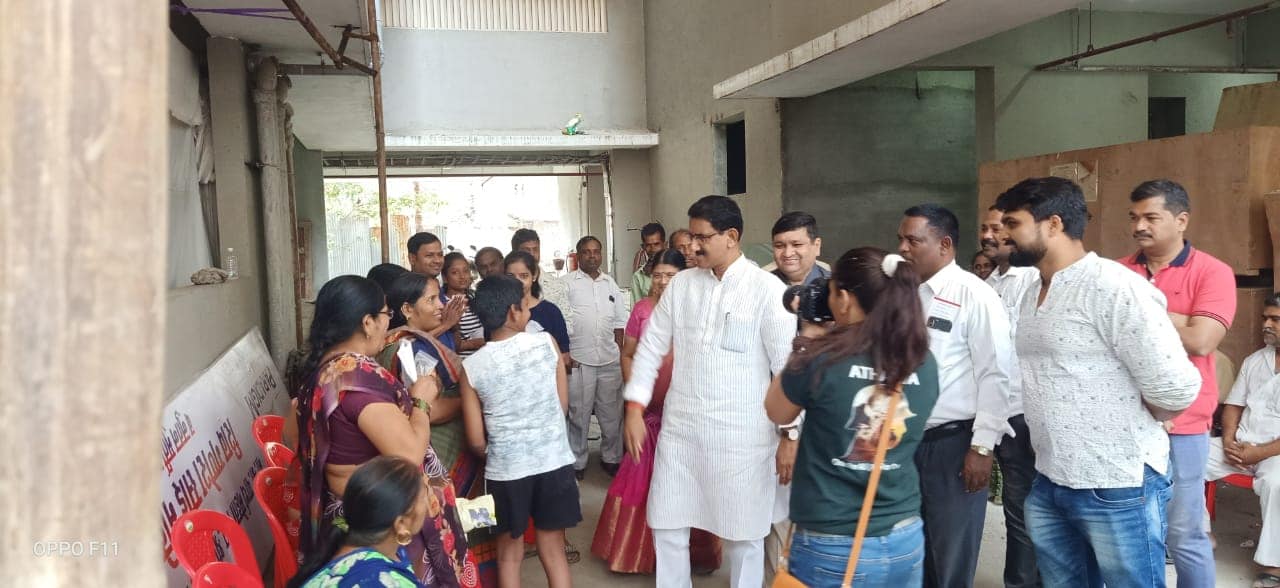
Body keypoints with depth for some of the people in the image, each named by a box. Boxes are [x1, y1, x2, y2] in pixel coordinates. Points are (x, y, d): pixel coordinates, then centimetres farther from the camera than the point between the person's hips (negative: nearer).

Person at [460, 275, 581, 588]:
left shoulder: (473, 366, -6)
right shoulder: (546, 342, -6)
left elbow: (476, 440, -3)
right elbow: (563, 404, 4)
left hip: (505, 469, 0)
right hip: (554, 462, 1)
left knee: (509, 554, 17)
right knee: (553, 551, 15)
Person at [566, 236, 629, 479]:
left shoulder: (610, 283, 13)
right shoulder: (567, 283, -1)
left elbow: (619, 322, 15)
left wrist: (622, 354, 9)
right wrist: (563, 354, -8)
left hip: (610, 359, 4)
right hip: (578, 360, -4)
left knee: (612, 413, 9)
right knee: (579, 413, 4)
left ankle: (611, 458, 23)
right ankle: (577, 462, 17)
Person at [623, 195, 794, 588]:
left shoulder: (767, 289, -10)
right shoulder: (681, 284, 3)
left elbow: (788, 365, -9)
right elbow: (651, 346, 9)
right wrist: (634, 407, 4)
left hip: (741, 435, -4)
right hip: (680, 427, 5)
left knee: (742, 534, 11)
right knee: (666, 525, 15)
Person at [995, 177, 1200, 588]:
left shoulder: (1115, 287, -17)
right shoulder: (1033, 294, 10)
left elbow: (1175, 389, -19)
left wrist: (1128, 429, -3)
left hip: (1117, 486, -8)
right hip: (1048, 482, 8)